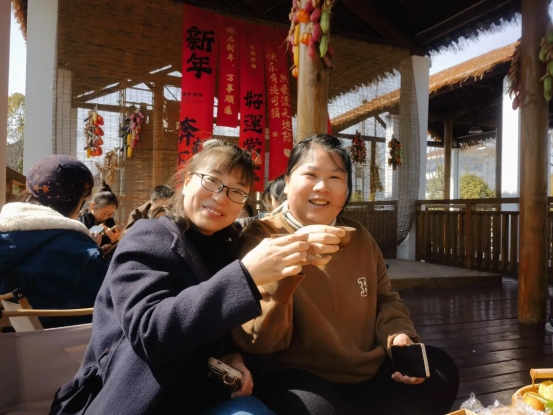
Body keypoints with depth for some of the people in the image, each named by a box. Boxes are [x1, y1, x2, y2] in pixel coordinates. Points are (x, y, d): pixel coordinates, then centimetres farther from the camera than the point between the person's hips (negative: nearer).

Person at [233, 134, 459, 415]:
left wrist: (399, 336, -3)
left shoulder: (359, 237, 7)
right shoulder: (261, 237, -12)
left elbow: (385, 300, 19)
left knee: (440, 369, 4)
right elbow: (252, 341, -20)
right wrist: (279, 280, -38)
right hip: (299, 379, -7)